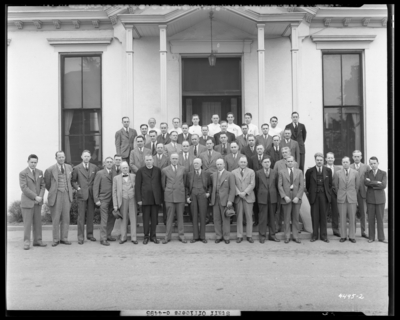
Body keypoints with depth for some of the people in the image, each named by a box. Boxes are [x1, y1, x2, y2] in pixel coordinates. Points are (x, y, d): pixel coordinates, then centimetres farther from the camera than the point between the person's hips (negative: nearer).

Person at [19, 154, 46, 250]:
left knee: (38, 222, 6)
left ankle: (37, 241, 13)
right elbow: (24, 188, -12)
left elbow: (43, 185, 8)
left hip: (38, 202, 5)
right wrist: (35, 197, -16)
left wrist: (40, 196, -9)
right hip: (27, 201, -5)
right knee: (27, 222, -3)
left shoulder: (40, 172, 11)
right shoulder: (23, 173, -5)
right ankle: (27, 242, 4)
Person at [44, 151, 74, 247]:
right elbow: (47, 184, 8)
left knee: (66, 218, 6)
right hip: (56, 196, -3)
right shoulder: (50, 170, -5)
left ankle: (64, 238, 15)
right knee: (55, 218, 1)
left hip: (67, 195, 3)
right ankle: (56, 239, 11)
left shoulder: (69, 167, 7)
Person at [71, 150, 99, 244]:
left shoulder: (95, 167, 8)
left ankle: (90, 234, 18)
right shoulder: (77, 168, 3)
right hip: (81, 194, -2)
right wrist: (77, 188, -7)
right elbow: (73, 181, 7)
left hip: (92, 194, 2)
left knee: (90, 215, 7)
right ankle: (80, 236, 3)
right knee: (81, 216, -2)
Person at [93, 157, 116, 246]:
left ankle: (108, 235, 24)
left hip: (112, 199, 4)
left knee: (112, 218, 9)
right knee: (104, 220, -4)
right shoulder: (100, 173, 1)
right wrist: (96, 199, -9)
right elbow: (95, 187, -2)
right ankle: (103, 239, 2)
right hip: (104, 199, -4)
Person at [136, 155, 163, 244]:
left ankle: (153, 236, 15)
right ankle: (146, 236, 12)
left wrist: (161, 198, 5)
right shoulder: (140, 171, 4)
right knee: (146, 218, 3)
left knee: (154, 218, 5)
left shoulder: (158, 170, 9)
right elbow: (137, 186, 2)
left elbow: (161, 184, 10)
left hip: (156, 198, 1)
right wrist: (139, 199, -5)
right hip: (145, 198, -1)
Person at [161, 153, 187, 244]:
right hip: (169, 196, -1)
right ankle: (167, 236, 9)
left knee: (180, 216, 5)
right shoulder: (164, 170, 3)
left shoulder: (182, 169, 7)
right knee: (169, 217, 1)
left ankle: (181, 236, 13)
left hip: (180, 196, 1)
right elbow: (163, 184, 12)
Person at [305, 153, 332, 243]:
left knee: (323, 216, 6)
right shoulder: (310, 171, 0)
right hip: (314, 195, -1)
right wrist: (309, 193, 5)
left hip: (324, 196, 1)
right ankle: (315, 235, 13)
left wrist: (328, 193, 6)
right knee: (314, 216, 3)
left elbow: (330, 184, 11)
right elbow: (307, 184, 8)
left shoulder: (328, 170, 3)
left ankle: (323, 235, 15)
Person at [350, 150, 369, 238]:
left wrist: (368, 191, -4)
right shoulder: (349, 167, 2)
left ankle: (363, 232, 15)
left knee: (363, 213, 6)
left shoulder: (366, 167, 5)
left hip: (362, 193, 1)